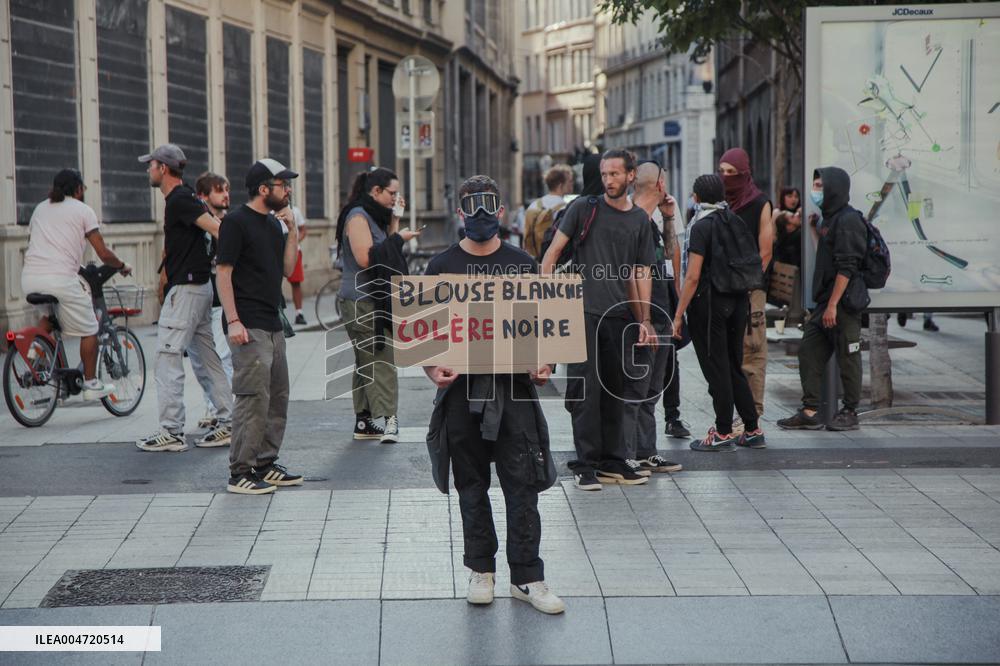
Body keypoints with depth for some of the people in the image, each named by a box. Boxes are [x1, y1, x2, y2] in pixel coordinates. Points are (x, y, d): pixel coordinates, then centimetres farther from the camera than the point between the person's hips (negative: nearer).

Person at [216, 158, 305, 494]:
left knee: (277, 397, 12)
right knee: (254, 397, -11)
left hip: (272, 324, 9)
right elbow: (224, 274, -13)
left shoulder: (273, 223, 17)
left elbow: (287, 269, 15)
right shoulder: (236, 221, -9)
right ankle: (240, 473, -7)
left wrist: (292, 230, 4)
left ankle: (265, 464, 21)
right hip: (248, 327, -9)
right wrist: (233, 321, -20)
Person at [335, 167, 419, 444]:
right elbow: (365, 257, -21)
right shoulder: (357, 216, -11)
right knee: (381, 357, -13)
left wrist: (395, 219, 11)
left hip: (372, 299, 10)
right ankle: (389, 418, -16)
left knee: (366, 361, 10)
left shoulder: (374, 216, 18)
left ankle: (363, 422, 14)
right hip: (360, 299, -10)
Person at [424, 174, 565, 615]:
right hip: (461, 389, 0)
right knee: (472, 486, 9)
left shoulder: (523, 265, 8)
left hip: (514, 386, 0)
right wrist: (433, 370, -10)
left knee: (522, 484, -3)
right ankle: (480, 569, 21)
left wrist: (542, 365, -7)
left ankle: (526, 577, 3)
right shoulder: (442, 266, 7)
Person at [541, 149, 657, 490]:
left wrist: (645, 320, 7)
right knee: (585, 390, -5)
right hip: (583, 310, -4)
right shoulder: (584, 208, 1)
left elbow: (642, 272, 14)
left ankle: (612, 460, 19)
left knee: (615, 391, 10)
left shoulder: (640, 219, 12)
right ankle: (585, 464, 1)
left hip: (620, 315, 4)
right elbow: (552, 253, 1)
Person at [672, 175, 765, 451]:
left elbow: (693, 277, -16)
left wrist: (678, 315, -13)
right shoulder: (737, 223, 10)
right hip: (738, 301, 7)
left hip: (709, 303, -7)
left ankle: (723, 433, 4)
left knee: (716, 370, -1)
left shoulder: (702, 226, -12)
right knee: (734, 367, 14)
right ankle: (753, 430, 15)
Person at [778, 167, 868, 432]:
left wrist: (833, 305, -22)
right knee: (809, 352, 7)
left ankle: (850, 413, 11)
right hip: (826, 303, 10)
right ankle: (809, 412, 10)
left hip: (844, 303, -10)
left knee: (847, 358, 1)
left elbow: (846, 268, -20)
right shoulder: (828, 219, 16)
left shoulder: (848, 220, -14)